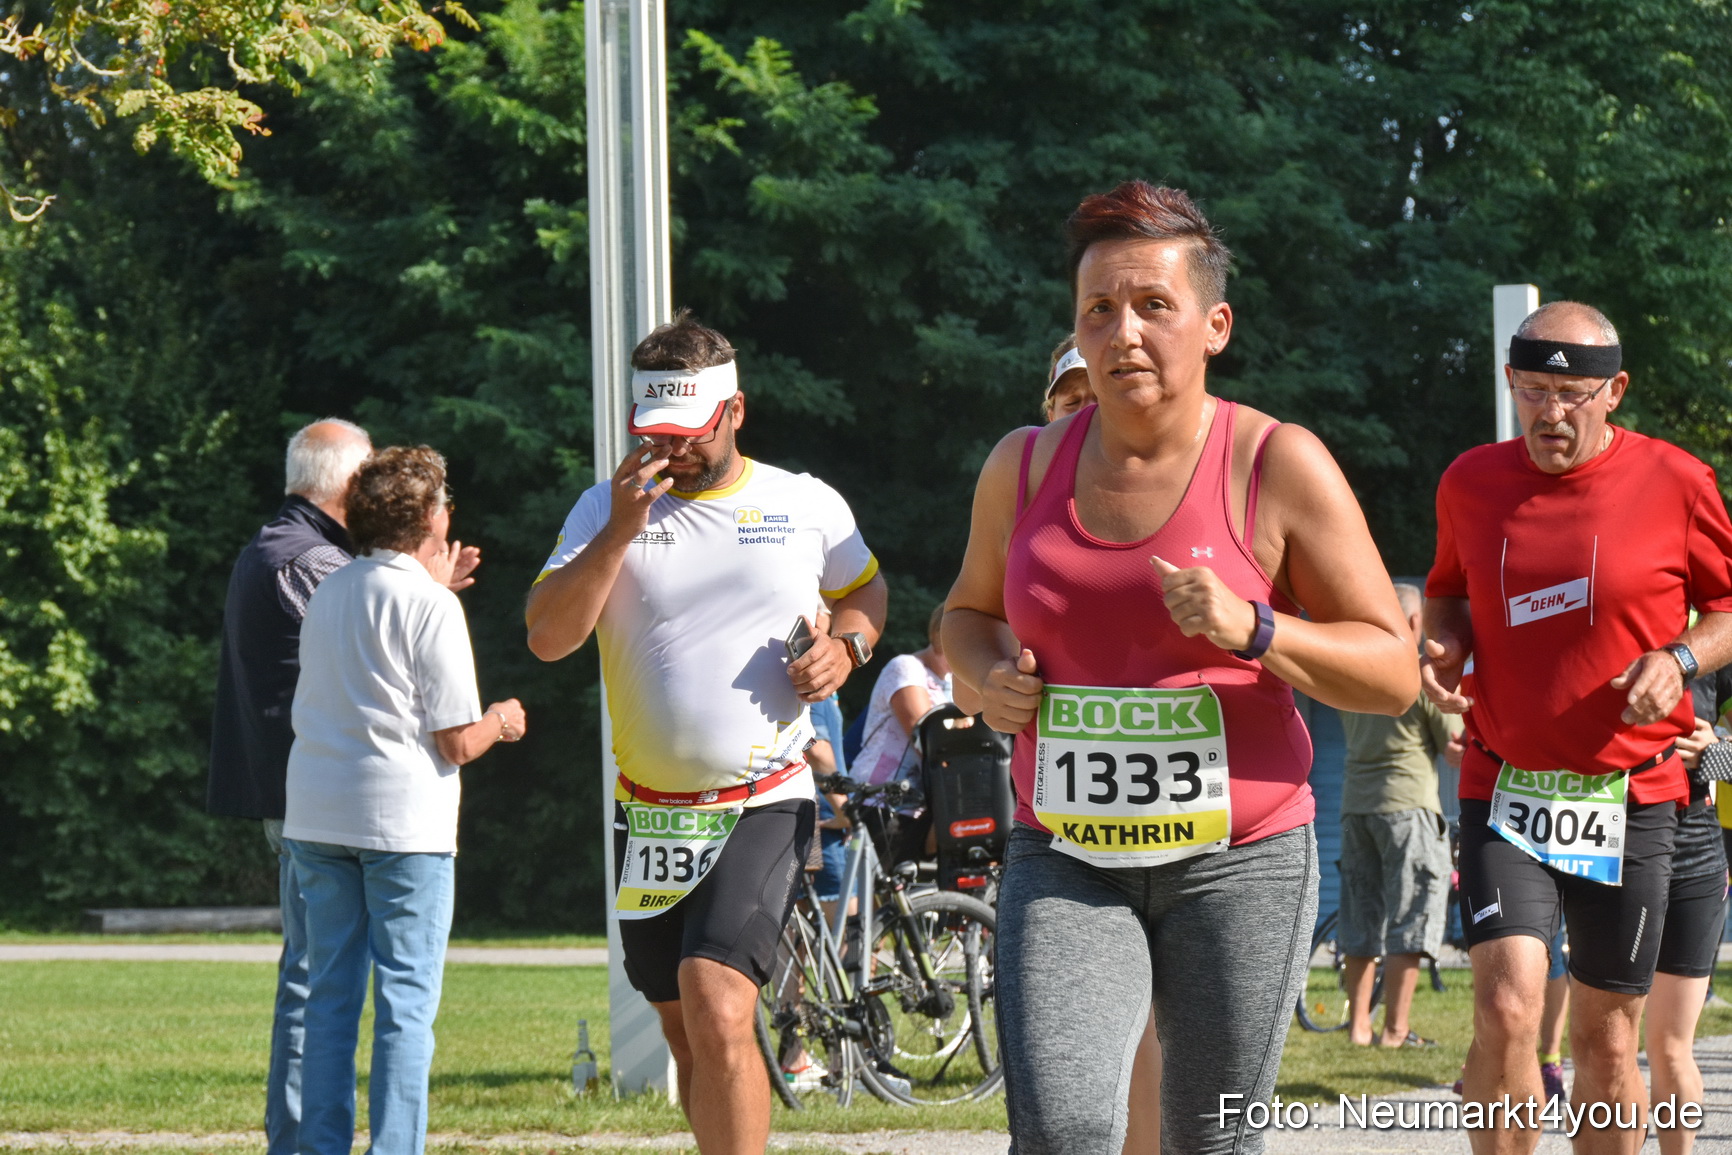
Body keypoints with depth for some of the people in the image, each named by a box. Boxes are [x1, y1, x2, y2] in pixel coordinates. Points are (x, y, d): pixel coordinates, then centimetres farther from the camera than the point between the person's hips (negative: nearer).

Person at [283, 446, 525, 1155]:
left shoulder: (326, 596, 10)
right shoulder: (432, 608, -9)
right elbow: (459, 742, -10)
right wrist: (501, 721, 12)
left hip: (315, 815, 6)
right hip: (402, 816, -6)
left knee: (329, 994, 10)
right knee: (406, 1002, -3)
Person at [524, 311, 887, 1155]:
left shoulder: (809, 507, 4)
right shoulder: (608, 509, 4)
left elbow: (865, 591, 22)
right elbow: (548, 636, -7)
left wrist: (846, 646, 0)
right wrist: (619, 533, -17)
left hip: (765, 807, -3)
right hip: (649, 817, 3)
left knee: (718, 1013, -22)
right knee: (686, 1037, 12)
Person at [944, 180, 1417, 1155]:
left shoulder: (1278, 466, -5)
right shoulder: (1025, 468, 6)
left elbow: (1394, 671, -4)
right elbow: (968, 614, 25)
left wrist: (1250, 629, -20)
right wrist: (992, 676, 2)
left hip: (1239, 861, -2)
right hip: (1064, 863, 2)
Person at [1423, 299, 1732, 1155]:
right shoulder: (1471, 483, 4)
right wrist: (1444, 644, -1)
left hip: (1630, 802, -1)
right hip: (1504, 789, 1)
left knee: (1606, 1037, 5)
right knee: (1507, 1007, -17)